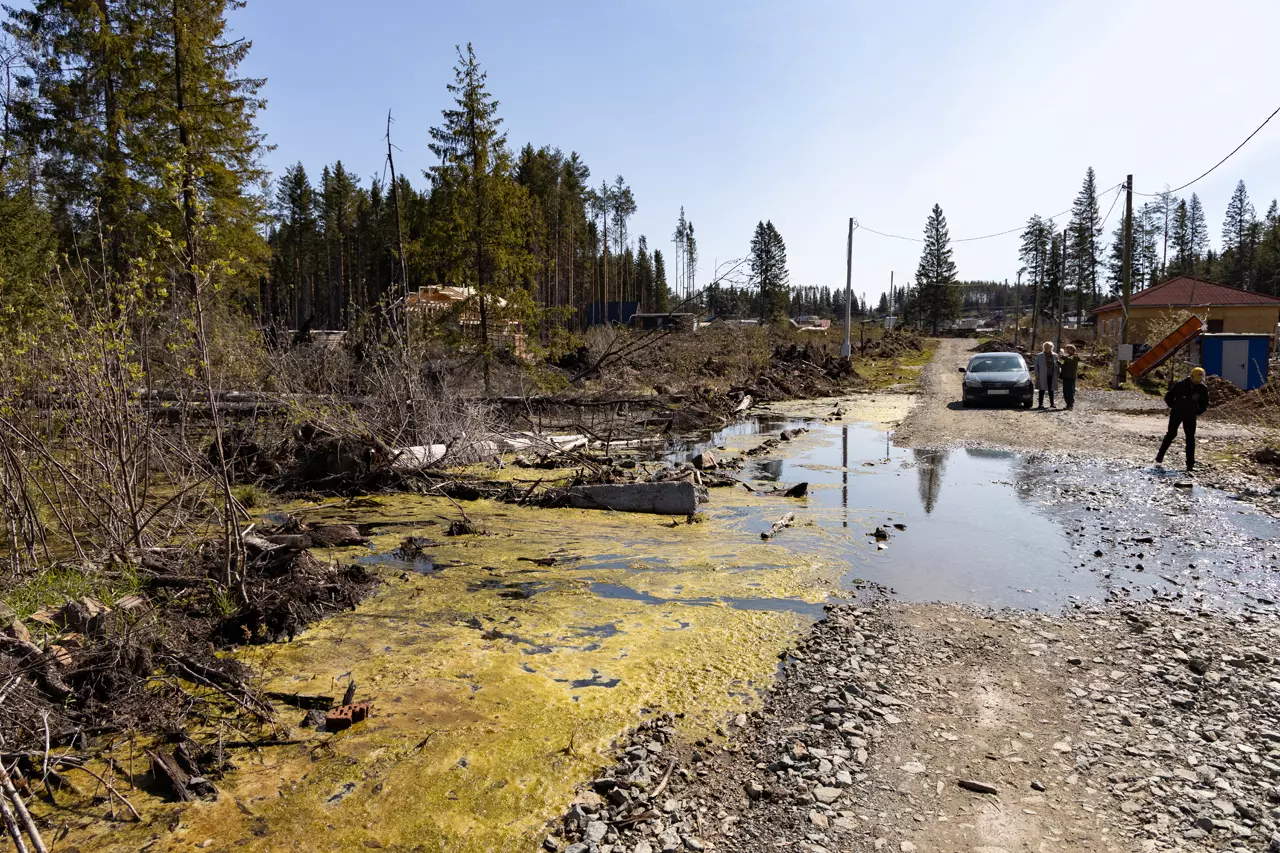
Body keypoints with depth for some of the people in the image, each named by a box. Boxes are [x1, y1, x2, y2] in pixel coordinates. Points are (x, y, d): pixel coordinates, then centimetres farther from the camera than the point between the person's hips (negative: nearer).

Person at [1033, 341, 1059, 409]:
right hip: (1042, 376, -2)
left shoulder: (1055, 355, 7)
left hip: (1052, 376, 2)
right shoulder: (1039, 355, 2)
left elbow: (1057, 366, 11)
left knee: (1051, 390, 8)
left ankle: (1052, 403, 15)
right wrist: (1037, 375, -4)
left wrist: (1057, 375, 5)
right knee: (1042, 390, 1)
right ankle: (1041, 403, 5)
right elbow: (1036, 366, 3)